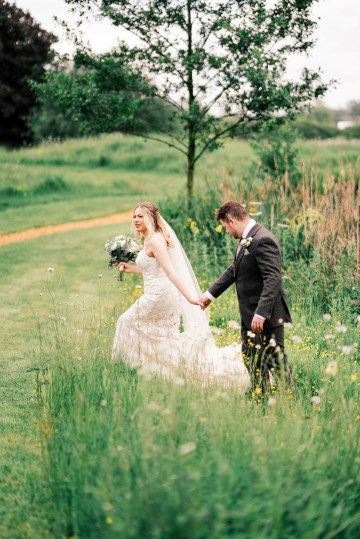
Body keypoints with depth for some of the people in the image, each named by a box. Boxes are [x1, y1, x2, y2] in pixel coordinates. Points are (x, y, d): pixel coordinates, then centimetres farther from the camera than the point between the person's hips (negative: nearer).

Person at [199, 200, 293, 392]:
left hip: (266, 316, -10)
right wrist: (210, 294, 27)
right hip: (250, 316, 10)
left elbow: (273, 280, -27)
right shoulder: (246, 240, 11)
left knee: (277, 362, -2)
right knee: (251, 359, 16)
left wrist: (261, 314, -31)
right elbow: (234, 270, 24)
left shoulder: (263, 240, -20)